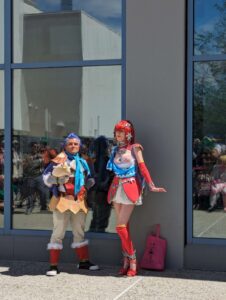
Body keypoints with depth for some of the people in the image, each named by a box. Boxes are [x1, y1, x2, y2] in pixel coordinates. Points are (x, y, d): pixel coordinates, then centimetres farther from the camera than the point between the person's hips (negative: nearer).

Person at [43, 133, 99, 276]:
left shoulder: (82, 162, 13)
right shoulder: (60, 159, -6)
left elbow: (88, 178, 25)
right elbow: (46, 177, -11)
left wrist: (89, 182, 5)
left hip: (79, 201, 6)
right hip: (62, 200, -6)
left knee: (80, 232, 15)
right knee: (58, 233, -5)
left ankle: (84, 261, 26)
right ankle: (53, 265, -1)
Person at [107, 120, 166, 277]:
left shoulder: (134, 148, -1)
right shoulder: (116, 149, 15)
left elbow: (142, 167, -7)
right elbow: (114, 170, 16)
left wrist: (151, 185, -14)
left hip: (130, 188, -6)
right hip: (117, 187, 6)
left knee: (121, 227, -12)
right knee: (123, 227, 8)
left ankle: (132, 262, -2)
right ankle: (127, 261, 14)